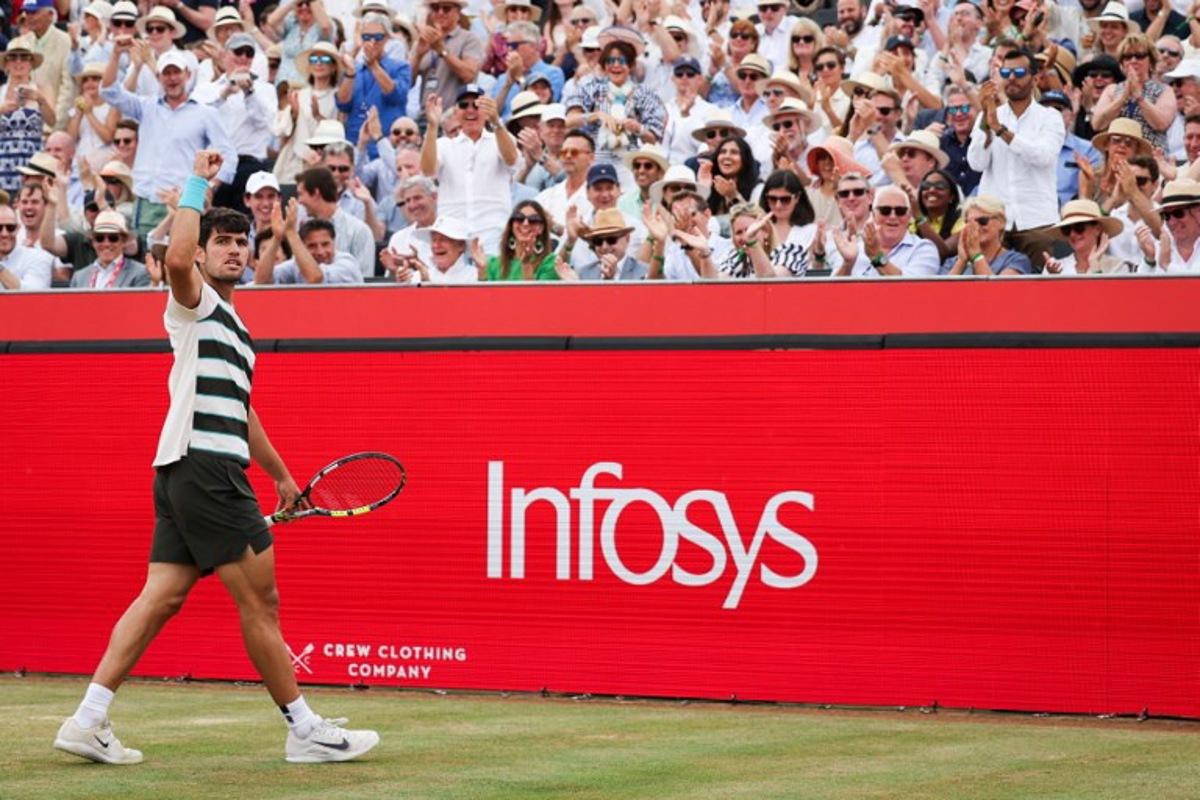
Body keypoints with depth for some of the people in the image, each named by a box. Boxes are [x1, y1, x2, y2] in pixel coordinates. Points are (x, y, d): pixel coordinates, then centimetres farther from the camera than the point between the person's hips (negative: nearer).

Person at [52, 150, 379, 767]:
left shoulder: (235, 328, 26)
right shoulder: (194, 301, -1)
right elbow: (177, 258, -26)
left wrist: (281, 475, 40)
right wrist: (197, 184, -16)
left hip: (201, 475, 9)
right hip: (201, 465, -9)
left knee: (162, 595, 4)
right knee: (260, 600, -5)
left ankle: (88, 721, 1)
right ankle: (304, 730, 1)